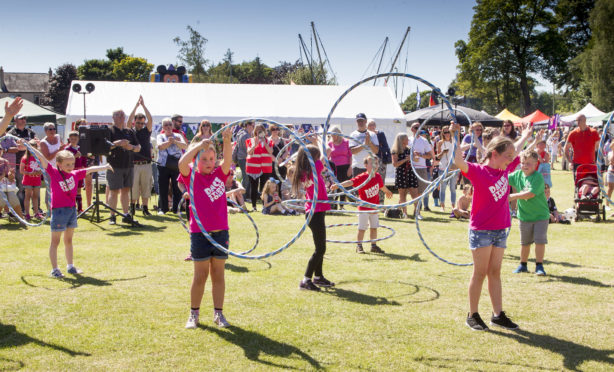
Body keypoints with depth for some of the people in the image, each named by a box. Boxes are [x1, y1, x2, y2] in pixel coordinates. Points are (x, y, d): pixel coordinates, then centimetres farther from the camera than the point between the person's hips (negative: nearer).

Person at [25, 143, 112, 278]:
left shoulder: (75, 174, 6)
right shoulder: (53, 172, -7)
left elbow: (89, 170, 15)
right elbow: (41, 157, -13)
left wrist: (105, 167, 22)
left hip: (72, 210, 5)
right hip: (59, 210, -5)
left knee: (69, 240, 17)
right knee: (55, 241, 3)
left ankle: (70, 266, 26)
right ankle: (54, 269, 9)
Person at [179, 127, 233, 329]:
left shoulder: (219, 174, 5)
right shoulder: (192, 176, -2)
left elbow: (228, 160, -13)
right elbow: (182, 163, -22)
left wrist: (227, 142, -29)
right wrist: (199, 145, -29)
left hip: (220, 232, 3)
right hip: (199, 233, -2)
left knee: (218, 274, 10)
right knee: (200, 275, 6)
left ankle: (218, 313, 20)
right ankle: (194, 314, 20)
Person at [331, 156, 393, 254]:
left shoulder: (378, 177, 2)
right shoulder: (362, 177, -17)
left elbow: (382, 186, 24)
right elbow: (350, 182, -30)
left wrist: (388, 192, 43)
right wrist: (338, 185, -45)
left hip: (374, 207, 5)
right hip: (364, 208, -5)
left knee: (374, 227, 13)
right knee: (362, 228, 1)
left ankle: (374, 246, 25)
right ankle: (359, 246, 13)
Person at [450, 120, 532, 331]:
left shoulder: (505, 169, 7)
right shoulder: (478, 171, -13)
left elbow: (516, 150, 26)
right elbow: (459, 162, -32)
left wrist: (526, 135, 43)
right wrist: (455, 137, -44)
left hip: (500, 230, 6)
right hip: (481, 230, -6)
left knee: (495, 272, 12)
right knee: (480, 273, 1)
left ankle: (498, 314, 18)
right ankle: (472, 316, 12)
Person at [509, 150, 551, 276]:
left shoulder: (538, 177, -18)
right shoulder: (517, 175, 0)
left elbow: (531, 193, -27)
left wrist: (513, 196, -27)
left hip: (541, 215, -5)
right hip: (524, 215, 5)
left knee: (540, 240, -5)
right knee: (525, 242, 14)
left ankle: (539, 266, 6)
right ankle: (523, 265, 27)